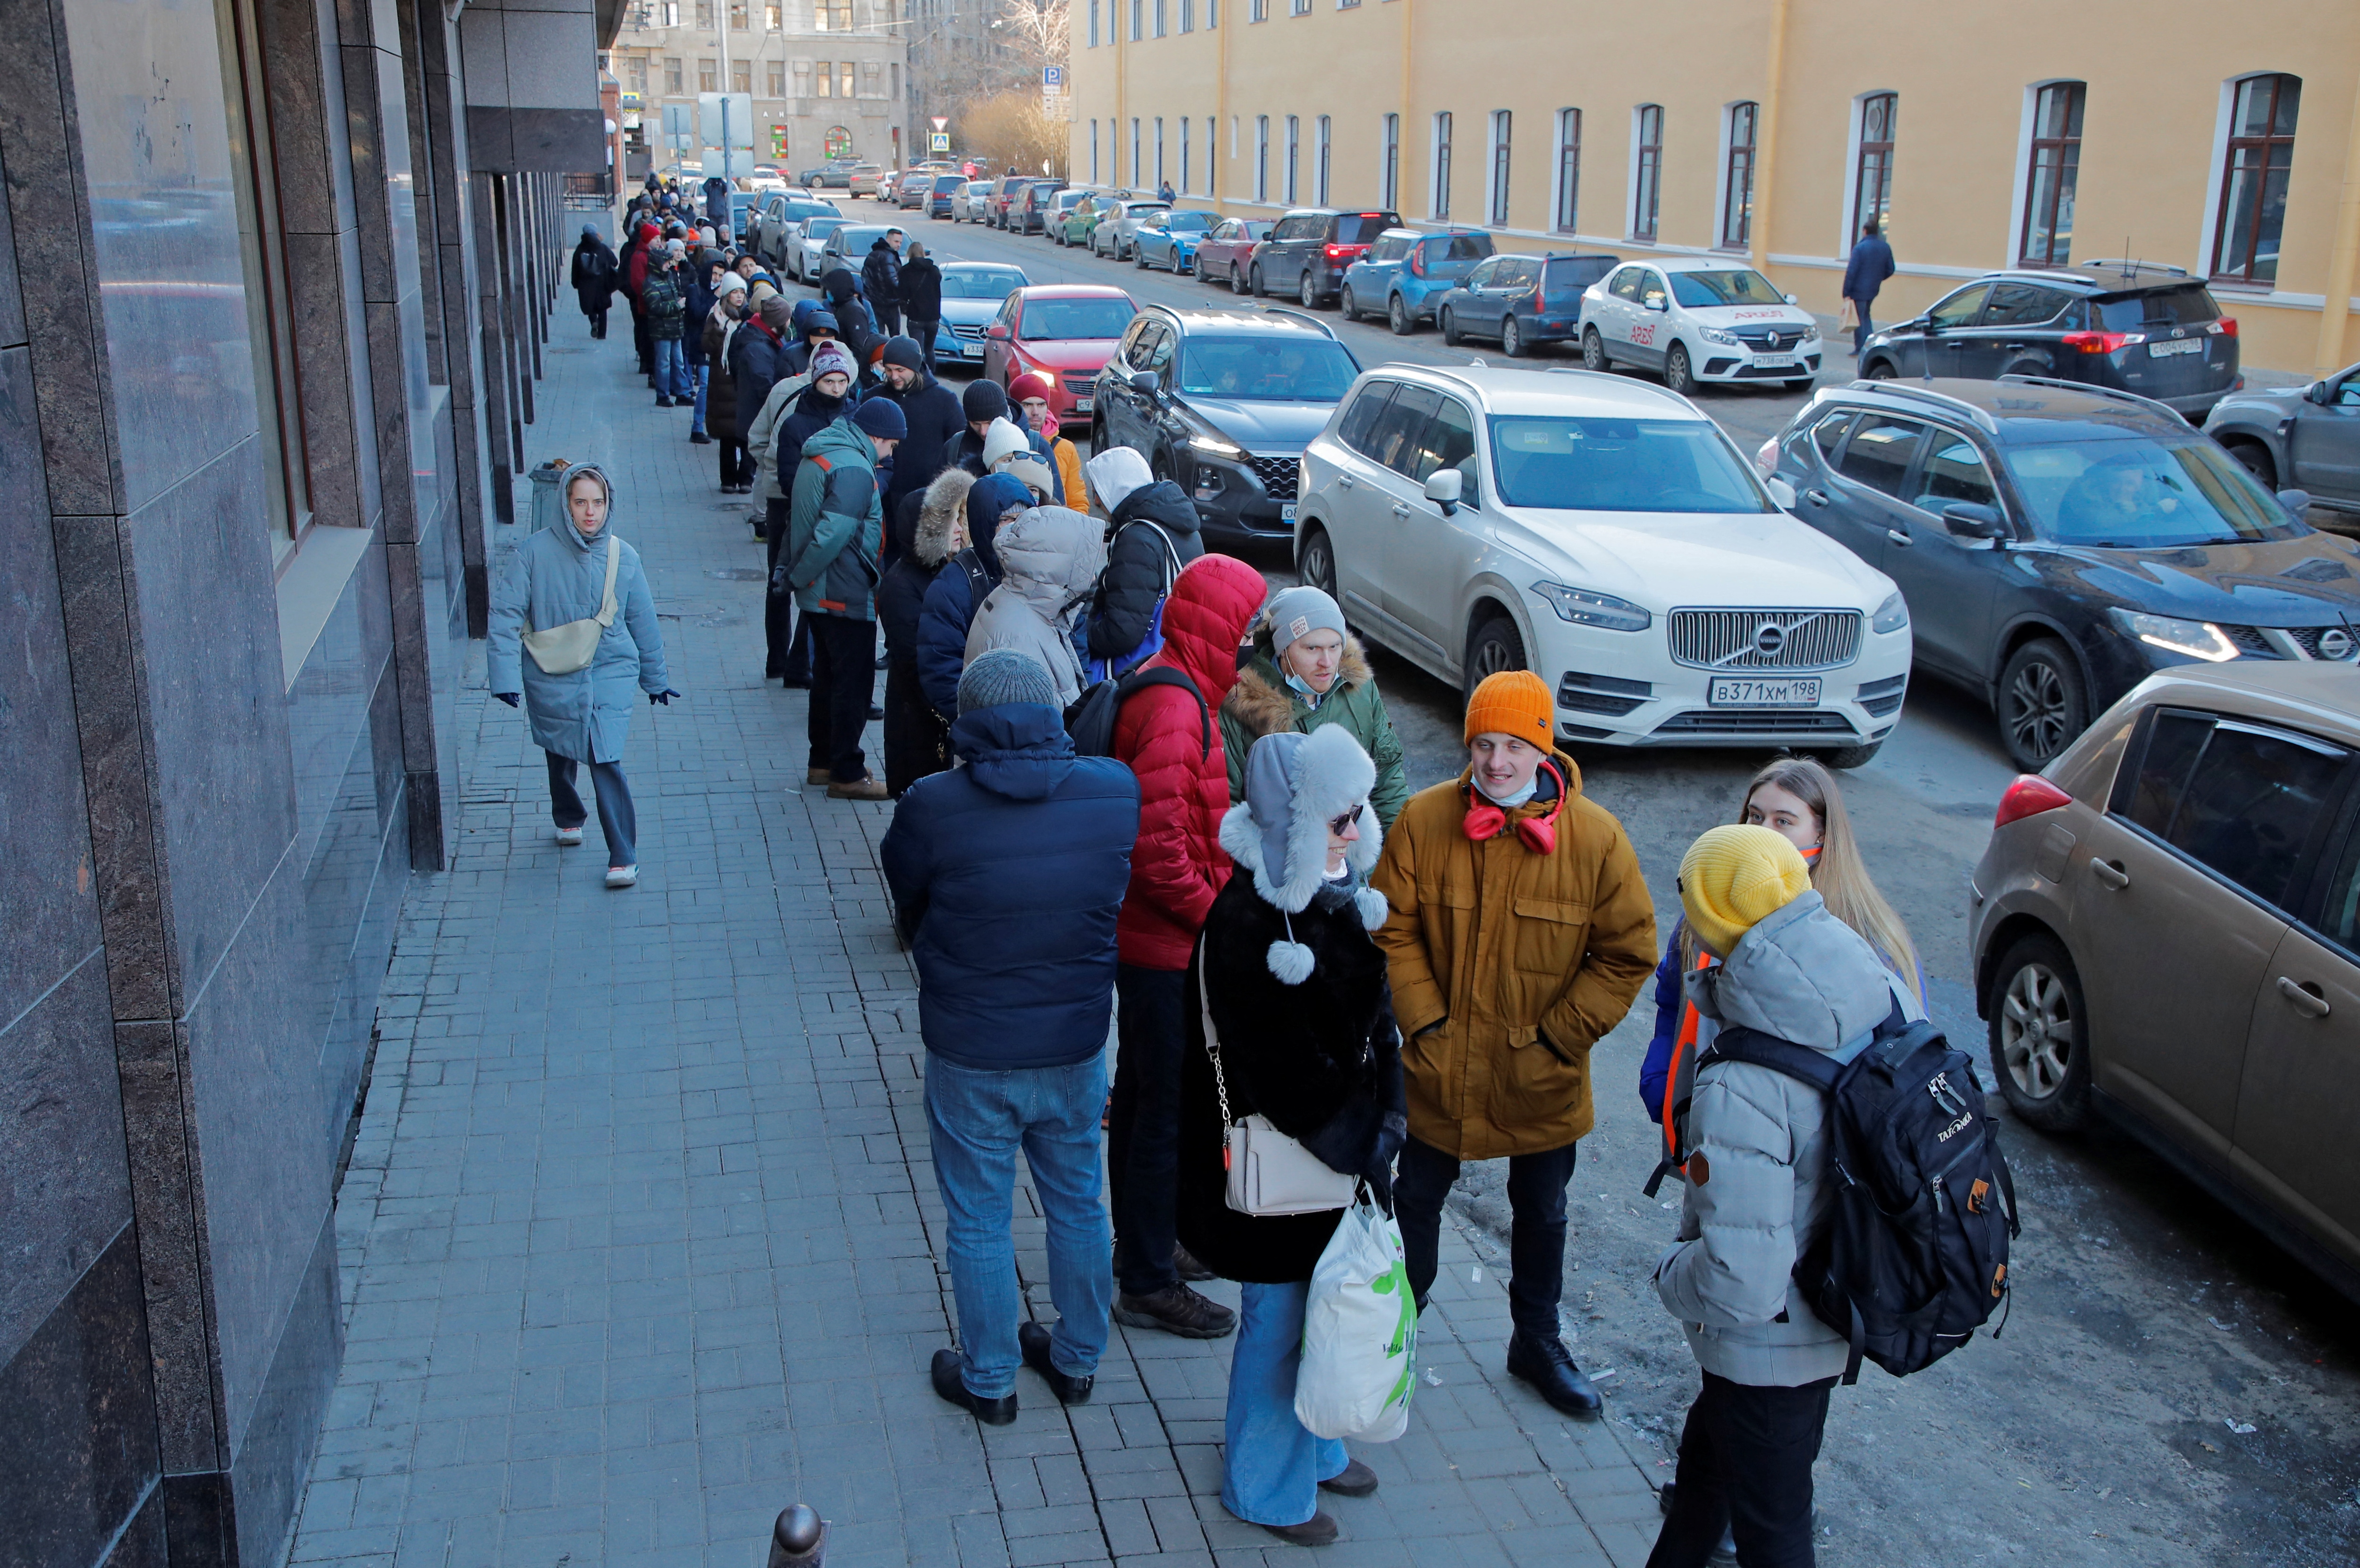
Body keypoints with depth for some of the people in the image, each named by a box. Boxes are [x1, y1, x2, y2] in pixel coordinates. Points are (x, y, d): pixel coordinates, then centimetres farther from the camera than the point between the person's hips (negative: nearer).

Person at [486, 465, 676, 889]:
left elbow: (643, 623, 7)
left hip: (609, 677, -1)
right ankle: (568, 818, 49)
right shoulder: (536, 551, -11)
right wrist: (505, 675, -18)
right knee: (561, 756, 20)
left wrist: (655, 679, 16)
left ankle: (623, 856, -4)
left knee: (606, 761, -12)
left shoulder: (623, 557, -4)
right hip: (552, 681, 1)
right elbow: (506, 614, -10)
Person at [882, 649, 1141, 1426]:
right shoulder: (1117, 792, -12)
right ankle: (1077, 1359, 39)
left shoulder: (933, 807, -20)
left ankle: (988, 1379, 32)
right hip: (1078, 1044, 3)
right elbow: (1113, 898, 1)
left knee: (978, 1222, 15)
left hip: (970, 1056, -3)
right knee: (1078, 1207, 22)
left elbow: (908, 908, -4)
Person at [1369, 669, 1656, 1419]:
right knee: (1415, 1200, 17)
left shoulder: (1595, 836, -13)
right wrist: (1423, 1021, -11)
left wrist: (1560, 1035, -9)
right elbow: (1393, 930, -4)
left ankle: (1537, 1342, 41)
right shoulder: (1423, 820, -11)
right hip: (1437, 1068, 0)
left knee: (1542, 1214, 19)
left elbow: (1628, 953, -6)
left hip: (1540, 1079, 0)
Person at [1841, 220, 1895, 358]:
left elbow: (1851, 272, -17)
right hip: (1873, 290, 6)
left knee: (1859, 320, 2)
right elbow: (1890, 270, 8)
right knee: (1865, 317, 21)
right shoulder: (1885, 248, 3)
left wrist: (1846, 292, -14)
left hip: (1859, 290, -6)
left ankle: (1860, 350, 4)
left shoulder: (1860, 248, -15)